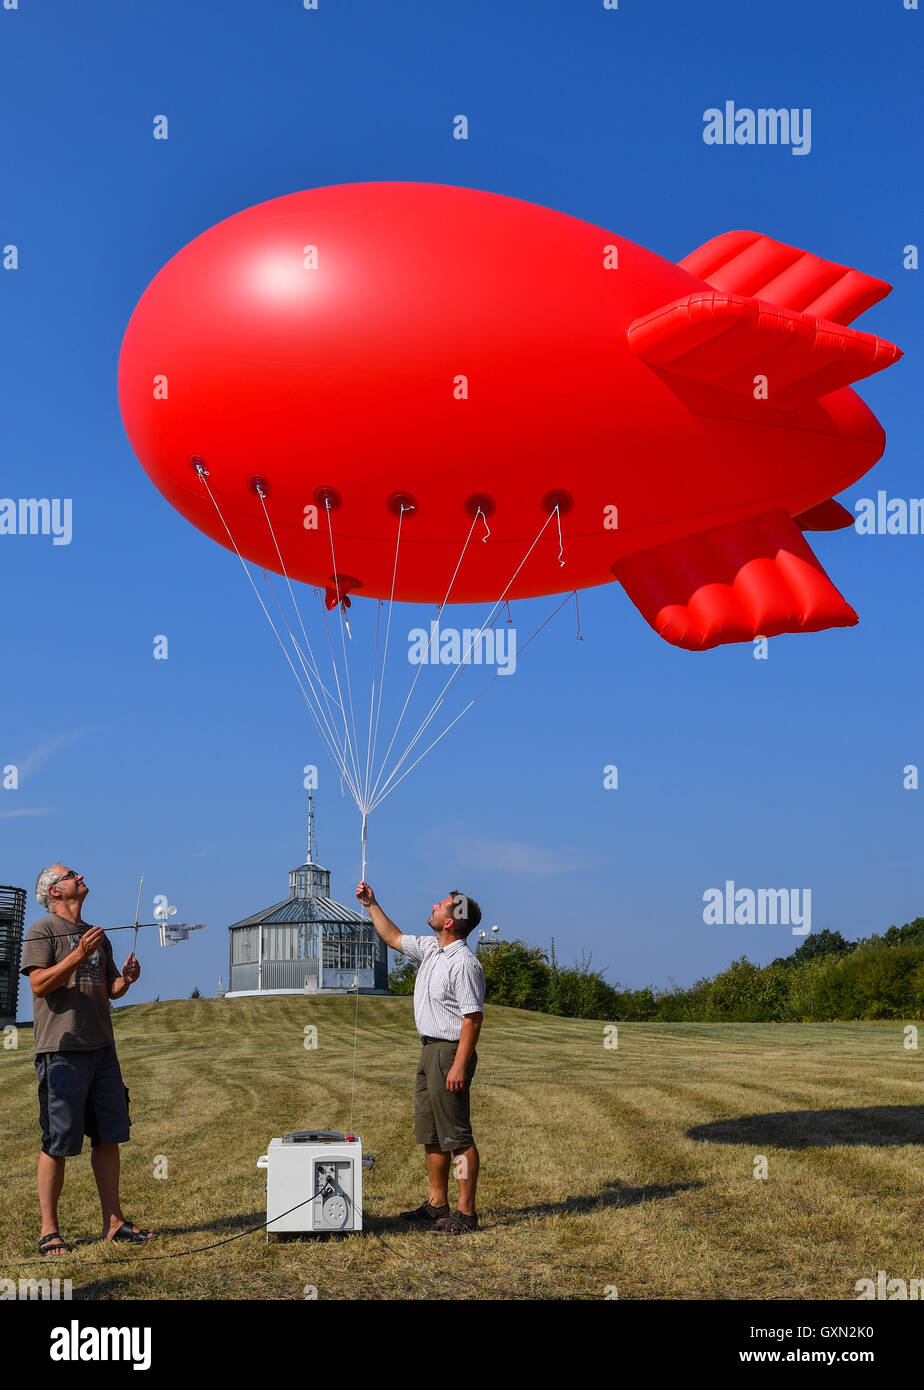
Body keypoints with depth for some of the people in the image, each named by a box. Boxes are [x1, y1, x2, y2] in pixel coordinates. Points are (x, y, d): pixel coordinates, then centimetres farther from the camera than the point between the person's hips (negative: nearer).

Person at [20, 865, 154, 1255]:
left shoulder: (97, 936, 19)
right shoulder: (42, 931, -2)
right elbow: (39, 985, -14)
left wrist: (127, 979, 1)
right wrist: (79, 954, -21)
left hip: (102, 1047, 7)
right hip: (62, 1050, -7)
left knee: (109, 1137, 8)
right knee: (58, 1143, -3)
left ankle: (113, 1222, 15)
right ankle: (49, 1230, 6)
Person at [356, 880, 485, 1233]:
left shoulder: (464, 963, -19)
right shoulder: (430, 949, 10)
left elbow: (473, 1017, -22)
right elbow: (394, 938, 28)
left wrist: (459, 1066, -25)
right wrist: (371, 905, 25)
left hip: (450, 1052, -10)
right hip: (430, 1049, 10)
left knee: (456, 1137, -6)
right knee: (430, 1134, 16)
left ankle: (465, 1213, 0)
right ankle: (437, 1204, 26)